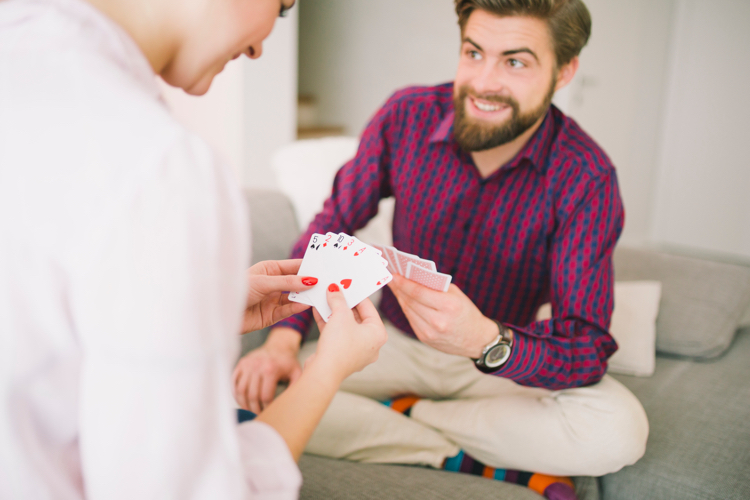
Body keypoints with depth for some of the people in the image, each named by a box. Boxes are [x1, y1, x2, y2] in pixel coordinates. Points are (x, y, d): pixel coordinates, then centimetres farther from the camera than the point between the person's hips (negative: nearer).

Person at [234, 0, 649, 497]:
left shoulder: (587, 178, -20)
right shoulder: (407, 116, -13)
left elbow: (588, 350, -24)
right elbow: (331, 228, -3)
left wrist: (486, 341, -46)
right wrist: (284, 339, -18)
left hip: (504, 359, -1)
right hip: (393, 342, 1)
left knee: (619, 431, -29)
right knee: (251, 393, -21)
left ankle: (398, 415, -10)